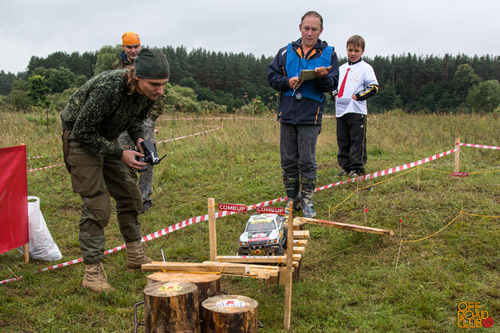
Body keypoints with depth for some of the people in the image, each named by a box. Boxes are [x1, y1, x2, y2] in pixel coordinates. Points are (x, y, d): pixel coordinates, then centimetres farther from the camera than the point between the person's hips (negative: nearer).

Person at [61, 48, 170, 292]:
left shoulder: (149, 92, -13)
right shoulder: (109, 89, -36)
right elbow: (83, 131, -28)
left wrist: (138, 137, -12)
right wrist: (120, 154, -27)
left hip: (108, 137, 8)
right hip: (80, 138, -7)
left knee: (130, 196, 9)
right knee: (96, 204, -13)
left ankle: (135, 257, 23)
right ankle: (92, 272, -3)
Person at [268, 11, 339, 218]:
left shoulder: (328, 54, 4)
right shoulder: (286, 52, 9)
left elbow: (332, 84, -2)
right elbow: (272, 76, 9)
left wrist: (322, 77, -23)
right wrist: (287, 82, -10)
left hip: (310, 116, -2)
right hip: (287, 114, 3)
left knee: (307, 161, 0)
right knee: (288, 160, 8)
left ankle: (307, 200, 12)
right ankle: (293, 198, 21)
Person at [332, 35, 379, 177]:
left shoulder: (366, 68, 1)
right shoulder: (341, 68, 18)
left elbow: (373, 87, -6)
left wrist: (358, 96, -13)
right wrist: (334, 94, 8)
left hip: (357, 110, -6)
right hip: (340, 110, 6)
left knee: (357, 141, -4)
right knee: (343, 141, 9)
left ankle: (357, 168, 0)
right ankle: (345, 166, 17)